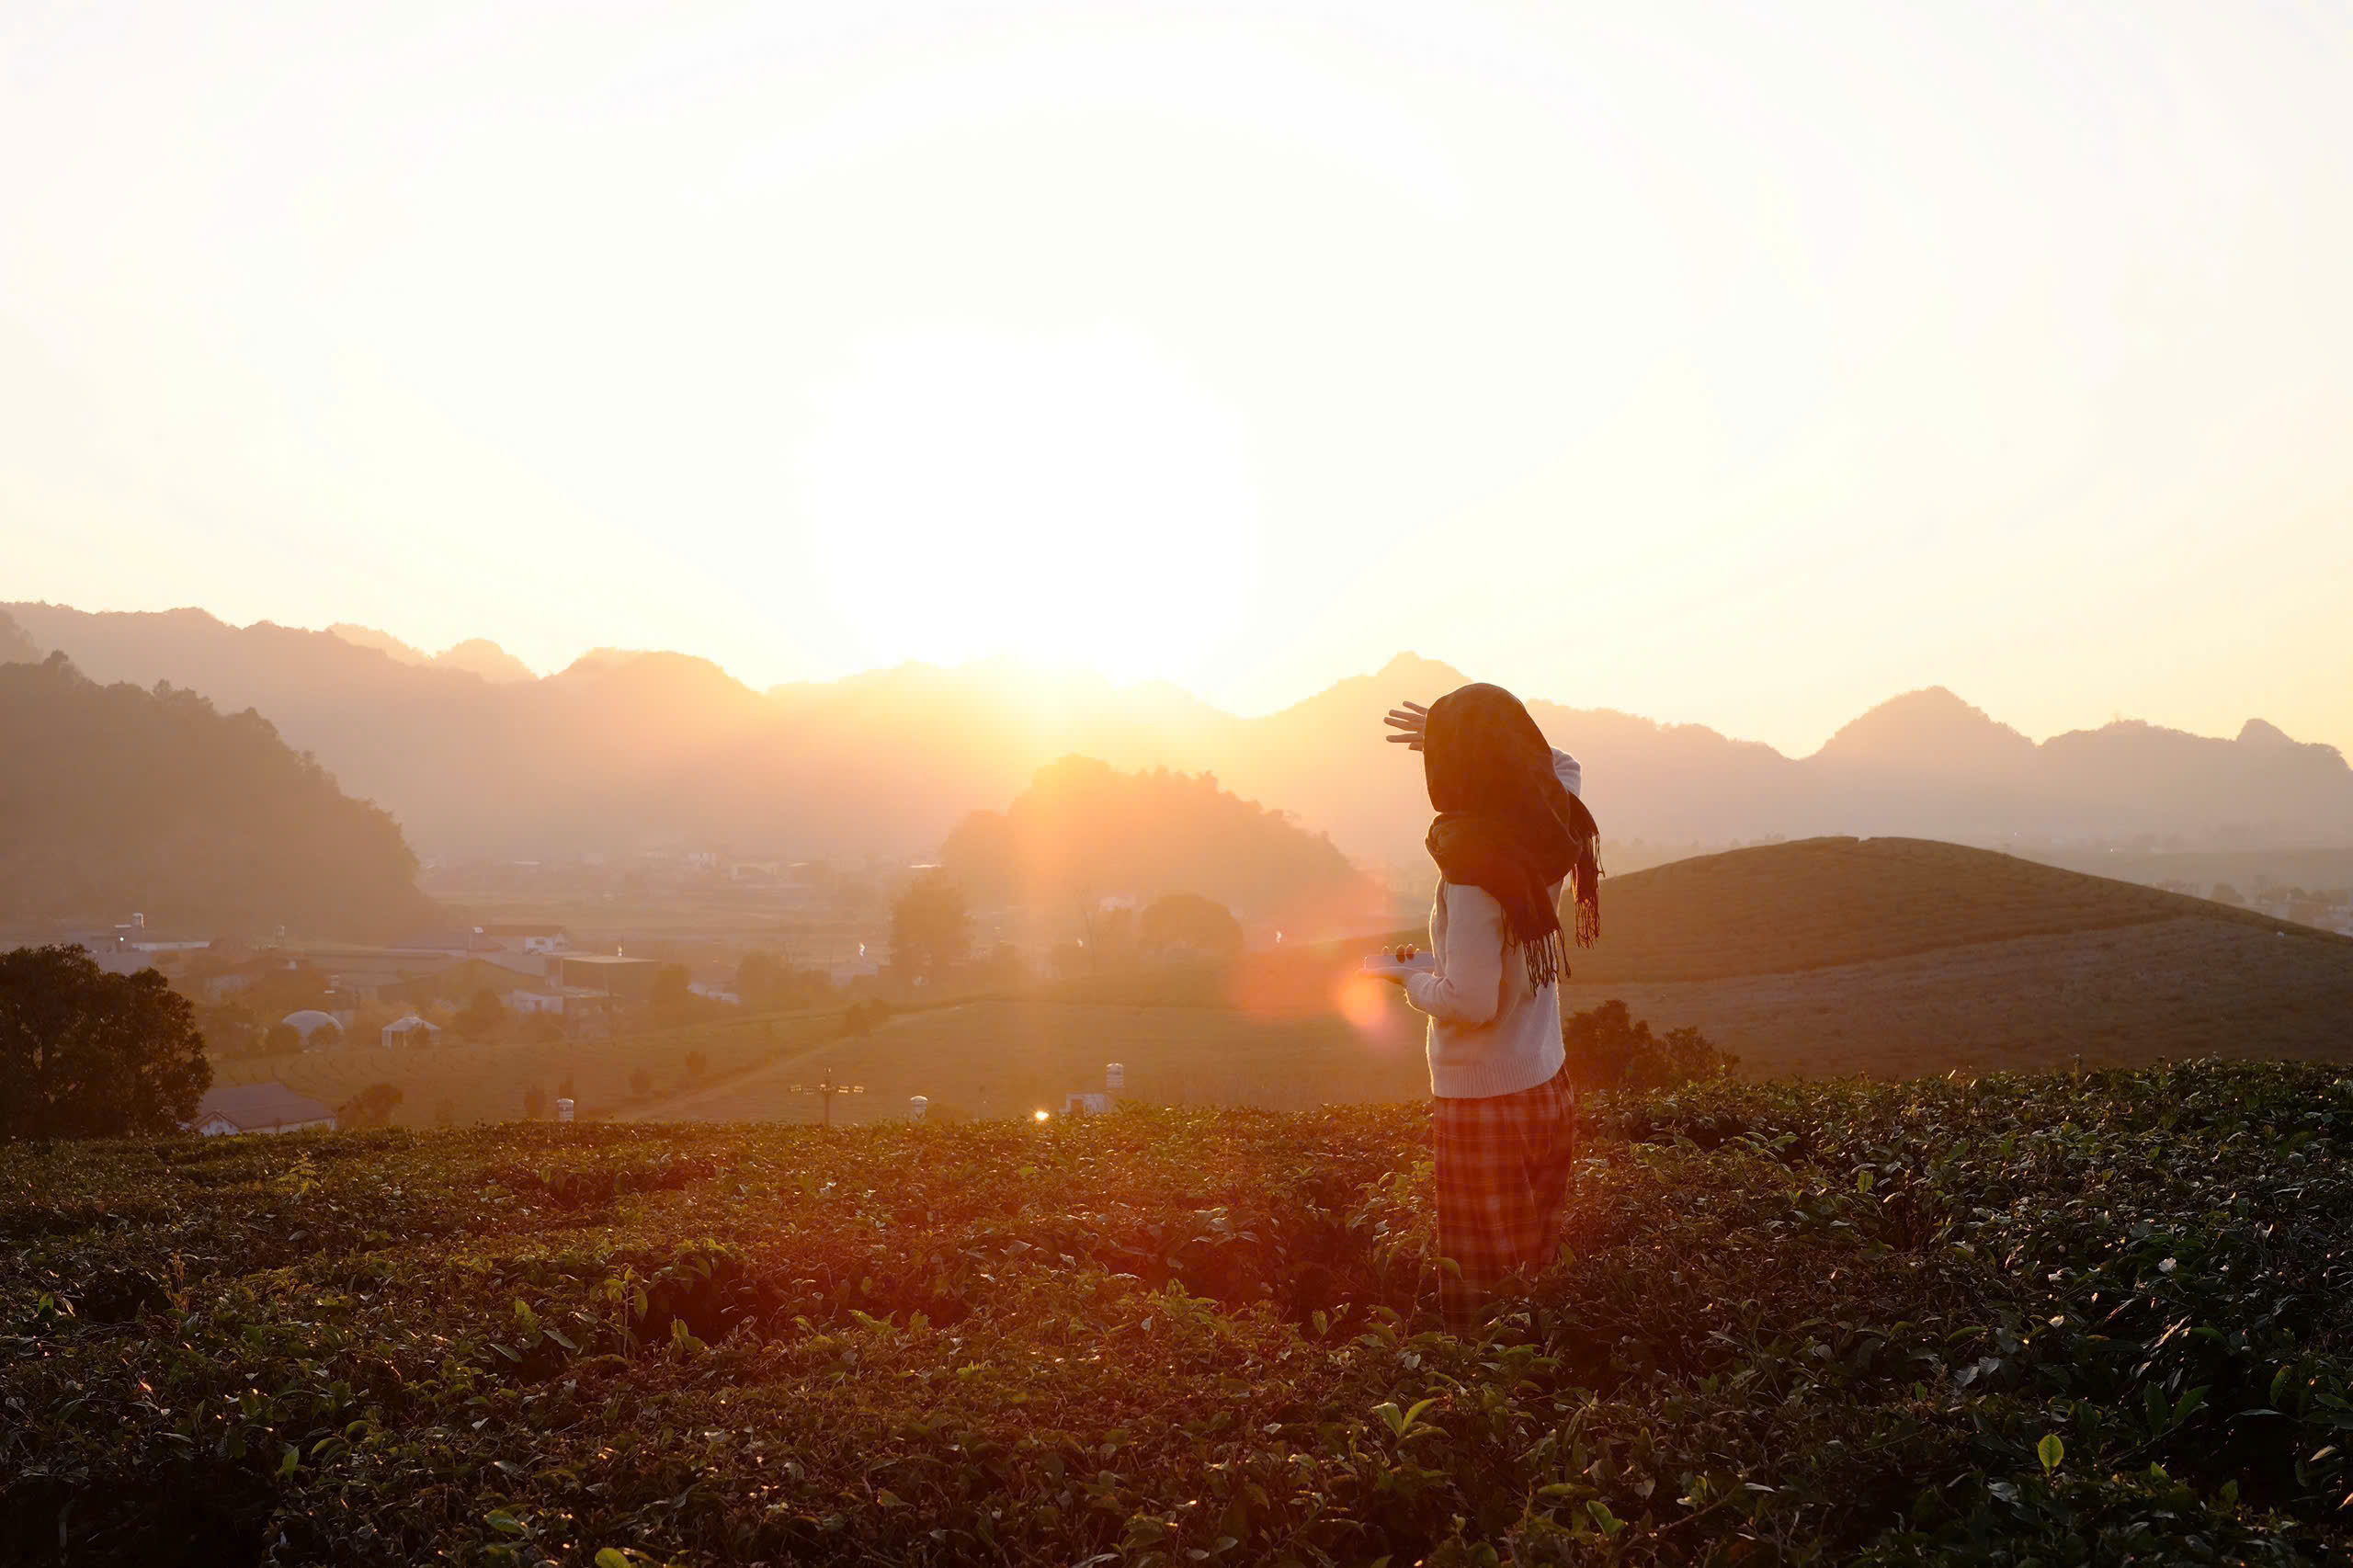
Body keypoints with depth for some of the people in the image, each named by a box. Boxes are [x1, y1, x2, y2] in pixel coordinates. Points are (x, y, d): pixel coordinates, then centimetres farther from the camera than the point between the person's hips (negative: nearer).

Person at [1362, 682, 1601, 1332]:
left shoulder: (1473, 872, -24)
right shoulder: (1551, 835, -2)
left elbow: (1469, 1003, -24)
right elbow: (1561, 763, 21)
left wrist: (1408, 972, -6)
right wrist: (1471, 735, 15)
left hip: (1483, 1101, -7)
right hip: (1547, 1084, 7)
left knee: (1479, 1287, 5)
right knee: (1536, 1274, 18)